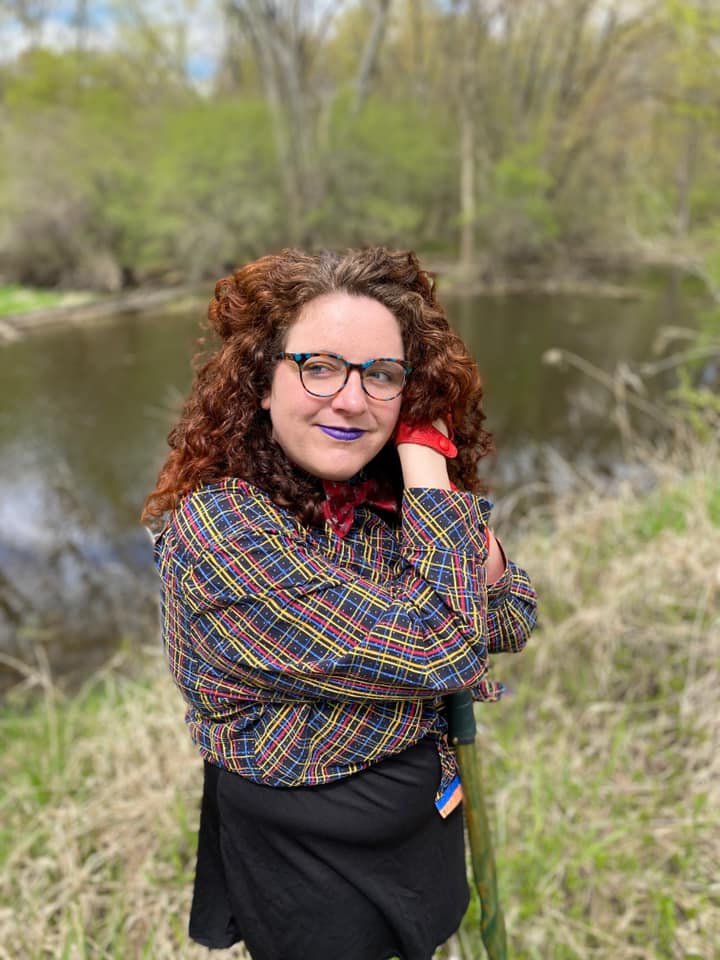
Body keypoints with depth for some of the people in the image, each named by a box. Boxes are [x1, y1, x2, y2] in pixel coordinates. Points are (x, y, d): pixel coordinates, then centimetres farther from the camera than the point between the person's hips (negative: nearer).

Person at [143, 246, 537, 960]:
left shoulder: (386, 501, -7)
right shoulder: (218, 523, -28)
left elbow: (510, 626, -2)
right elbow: (438, 651, -31)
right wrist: (426, 459, -24)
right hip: (316, 872, -6)